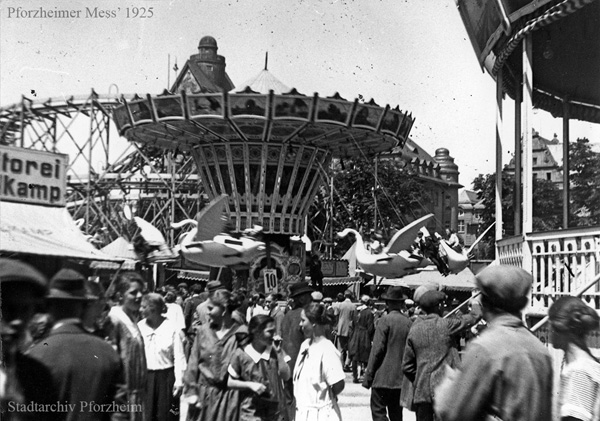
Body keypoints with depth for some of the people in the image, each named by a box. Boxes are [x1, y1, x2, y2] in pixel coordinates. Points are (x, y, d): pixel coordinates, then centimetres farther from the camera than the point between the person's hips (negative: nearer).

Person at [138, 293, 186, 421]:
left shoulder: (172, 329, -8)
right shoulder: (139, 327, 0)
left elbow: (179, 357, -6)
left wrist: (179, 381, -9)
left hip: (166, 377, -2)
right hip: (144, 377, 2)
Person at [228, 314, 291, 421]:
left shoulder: (275, 351, 2)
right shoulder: (241, 354, -5)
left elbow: (286, 376, -6)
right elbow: (230, 382, 2)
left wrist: (279, 352, -11)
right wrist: (250, 385, -13)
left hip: (275, 412, 3)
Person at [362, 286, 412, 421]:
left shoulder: (385, 320, -10)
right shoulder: (409, 322, 5)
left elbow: (377, 349, -12)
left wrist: (368, 375, -6)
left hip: (383, 378, -6)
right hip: (401, 378, 6)